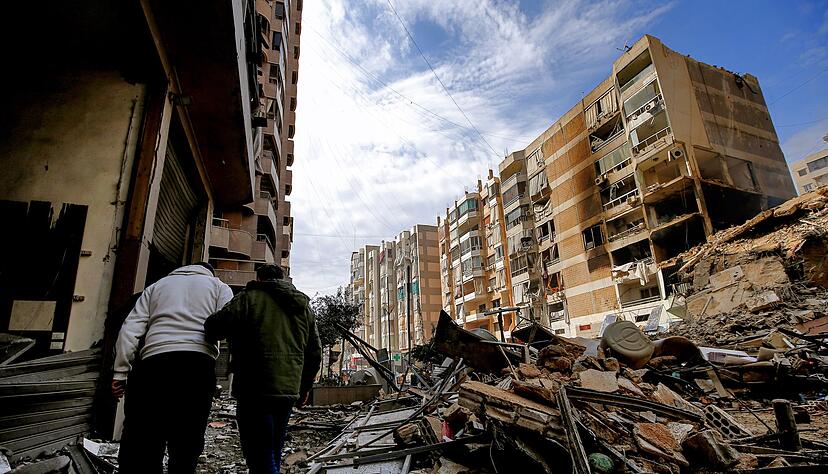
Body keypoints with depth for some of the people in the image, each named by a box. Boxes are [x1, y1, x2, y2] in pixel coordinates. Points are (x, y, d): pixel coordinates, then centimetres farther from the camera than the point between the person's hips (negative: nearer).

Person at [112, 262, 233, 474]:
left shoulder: (157, 285, 26)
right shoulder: (219, 287, 20)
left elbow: (130, 328, 14)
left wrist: (121, 372, 12)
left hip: (153, 361, 2)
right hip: (198, 364, -1)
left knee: (140, 440, 5)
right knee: (186, 446, 6)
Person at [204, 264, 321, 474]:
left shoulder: (250, 297, -2)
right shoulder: (303, 306, 15)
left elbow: (215, 327, -13)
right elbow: (314, 353, 15)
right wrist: (305, 387, 24)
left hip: (256, 390, -6)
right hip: (289, 391, 6)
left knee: (260, 457, -2)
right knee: (273, 454, 21)